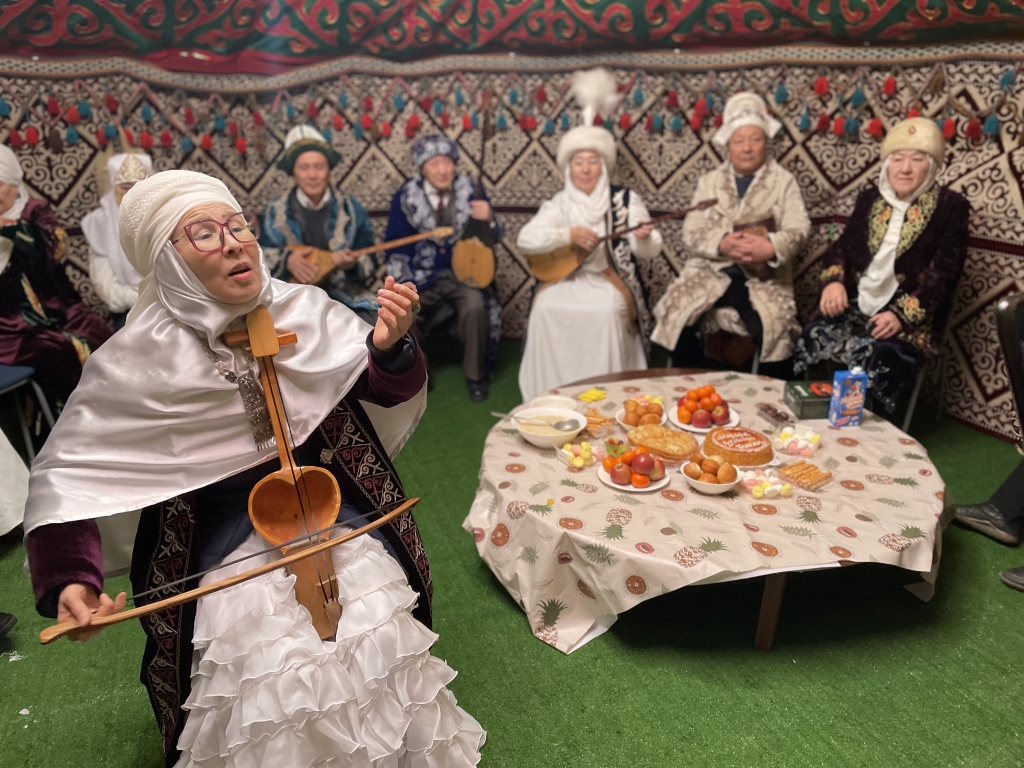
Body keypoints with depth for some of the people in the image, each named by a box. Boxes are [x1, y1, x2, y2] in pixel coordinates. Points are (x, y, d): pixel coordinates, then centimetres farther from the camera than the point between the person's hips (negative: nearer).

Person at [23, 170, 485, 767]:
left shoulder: (304, 310, -6)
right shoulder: (139, 358, -10)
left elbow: (388, 393, 0)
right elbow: (69, 471, -2)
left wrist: (389, 345, -23)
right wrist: (69, 579, -15)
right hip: (229, 545, -1)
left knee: (380, 642, -10)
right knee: (275, 677, -15)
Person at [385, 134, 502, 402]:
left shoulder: (472, 192, -1)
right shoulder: (405, 198, -1)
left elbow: (494, 238, 3)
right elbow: (396, 247, 2)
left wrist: (489, 219, -20)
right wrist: (402, 285, -11)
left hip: (464, 273, 0)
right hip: (422, 276, 1)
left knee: (475, 307, -31)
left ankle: (475, 375, -7)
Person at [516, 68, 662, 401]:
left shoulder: (625, 199, 1)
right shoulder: (559, 204, 5)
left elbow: (650, 252, -4)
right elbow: (525, 239, -8)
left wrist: (644, 238, -29)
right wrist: (568, 234, -22)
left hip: (610, 279, -2)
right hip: (566, 277, 2)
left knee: (607, 312, -32)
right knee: (544, 308, -26)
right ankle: (550, 393, -12)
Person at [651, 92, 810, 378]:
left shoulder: (783, 181, 9)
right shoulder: (709, 181, 13)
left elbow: (798, 229, -4)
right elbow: (691, 233, 3)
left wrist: (770, 247, -26)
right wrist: (721, 244, -18)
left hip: (762, 276, -1)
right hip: (711, 269, 2)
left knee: (773, 325, -29)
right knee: (678, 314, -24)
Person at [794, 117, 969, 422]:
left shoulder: (950, 206, 1)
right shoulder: (869, 198, 15)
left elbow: (943, 273, -7)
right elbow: (843, 246, 17)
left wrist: (903, 315, -21)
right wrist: (833, 280, -7)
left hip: (912, 316, -4)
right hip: (857, 303, 4)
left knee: (878, 359, -33)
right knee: (812, 341, -24)